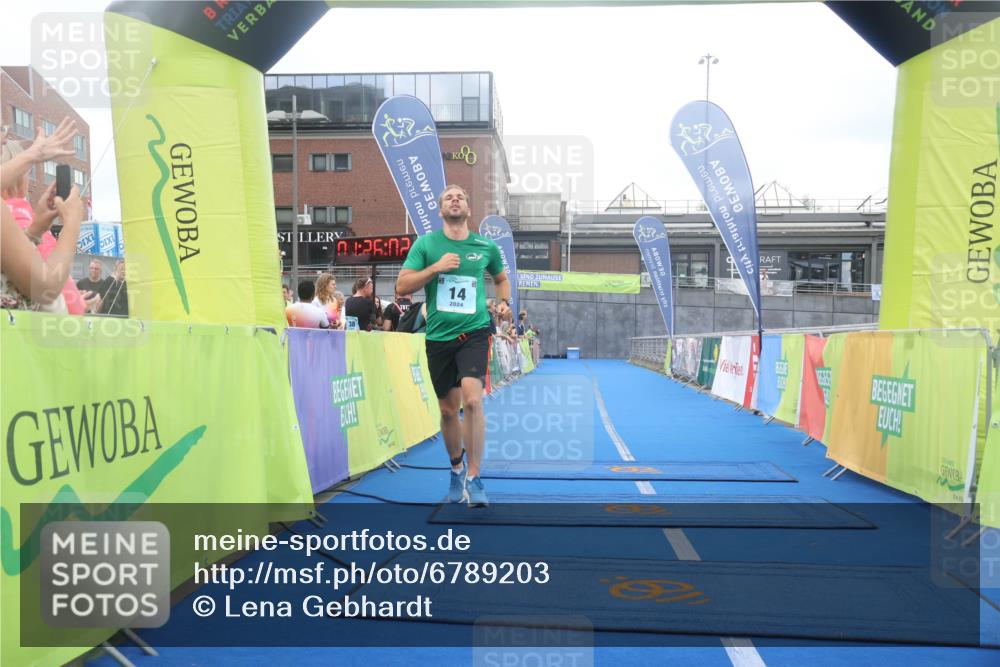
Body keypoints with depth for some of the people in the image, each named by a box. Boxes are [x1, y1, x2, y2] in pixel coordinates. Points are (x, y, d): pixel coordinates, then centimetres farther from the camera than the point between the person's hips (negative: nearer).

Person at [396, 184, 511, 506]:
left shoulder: (486, 246, 6)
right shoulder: (425, 244, 3)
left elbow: (501, 278, 25)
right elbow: (401, 287, -3)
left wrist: (504, 302, 6)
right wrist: (436, 267, -14)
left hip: (474, 332, -1)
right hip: (439, 336, 1)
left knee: (472, 399, -21)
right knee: (448, 409, 10)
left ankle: (473, 478, -9)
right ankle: (457, 468, 35)